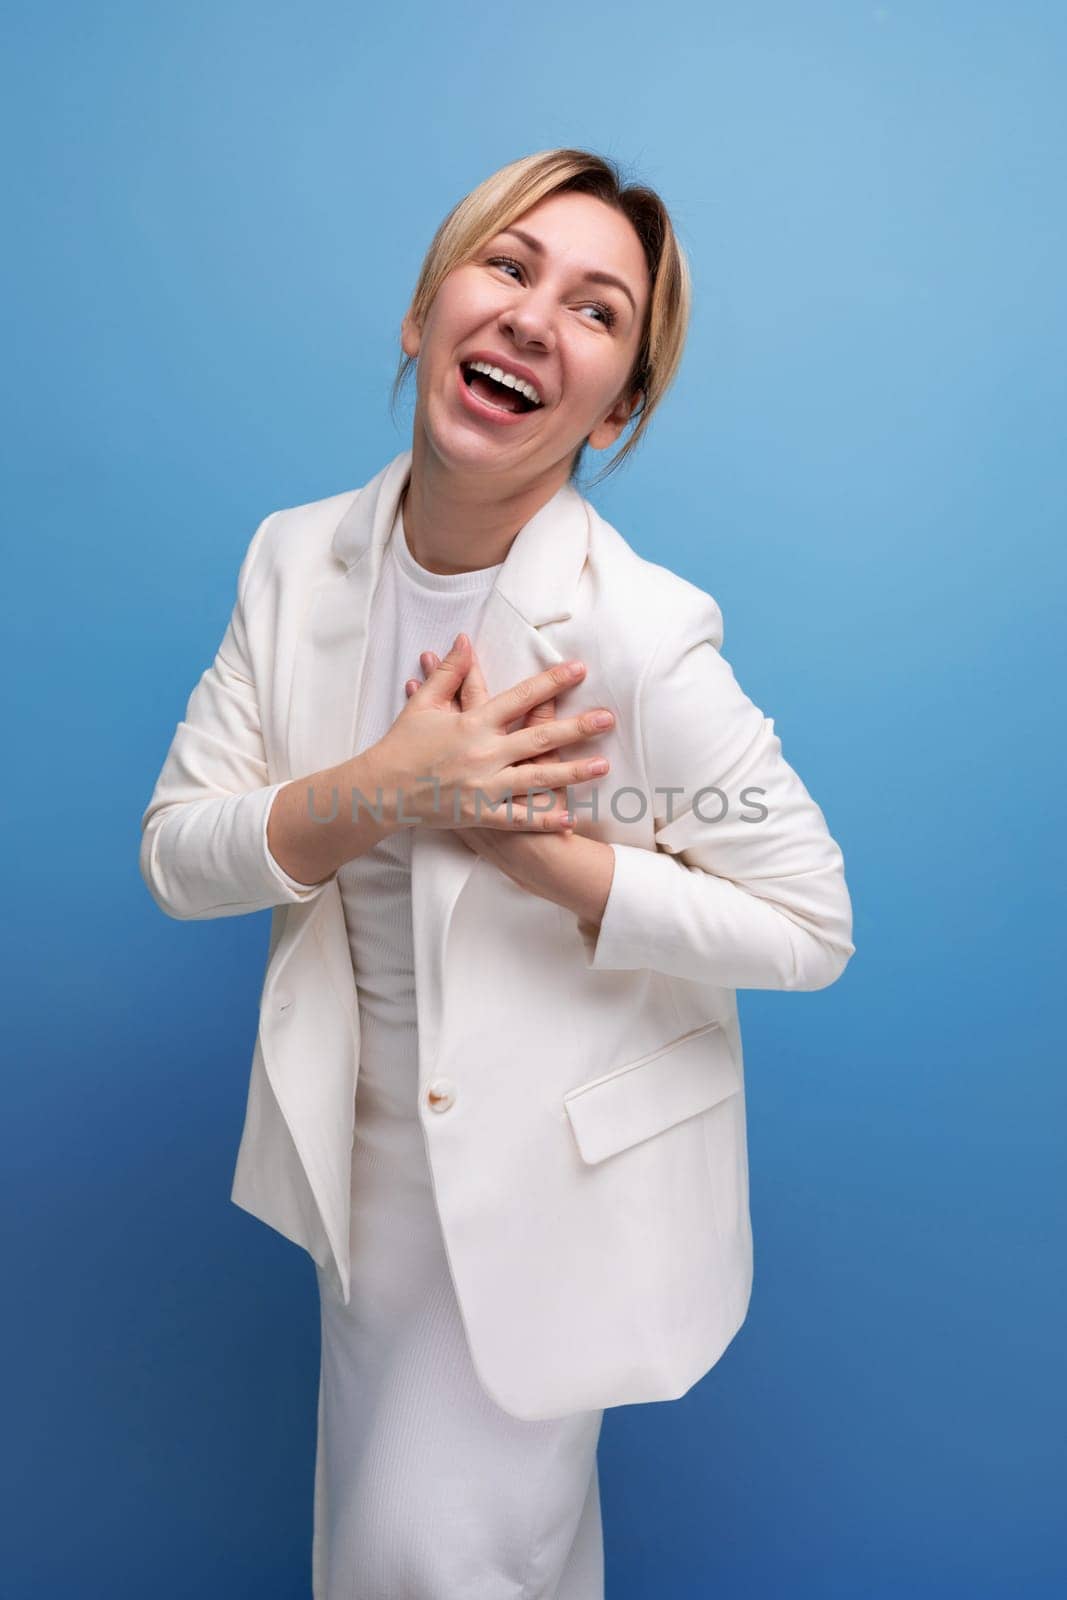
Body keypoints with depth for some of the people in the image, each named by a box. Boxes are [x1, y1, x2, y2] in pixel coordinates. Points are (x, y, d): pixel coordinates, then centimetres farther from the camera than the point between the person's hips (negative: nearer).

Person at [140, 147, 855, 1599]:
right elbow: (175, 854, -7)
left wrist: (531, 847, -27)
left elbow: (810, 928, -17)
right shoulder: (298, 560, -7)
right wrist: (380, 794, -26)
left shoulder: (643, 631, -24)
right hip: (367, 1146, 6)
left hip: (562, 1169, -5)